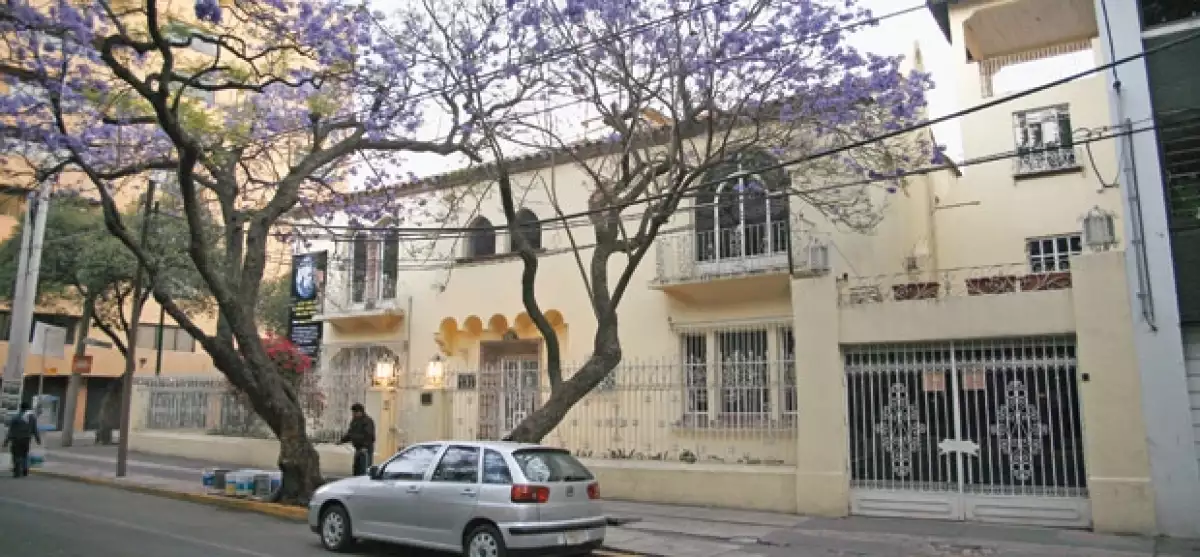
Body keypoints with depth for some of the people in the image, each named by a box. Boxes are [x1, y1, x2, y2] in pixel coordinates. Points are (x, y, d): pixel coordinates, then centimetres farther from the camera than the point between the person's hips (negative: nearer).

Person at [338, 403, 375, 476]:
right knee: (356, 470, 13)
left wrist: (365, 447, -29)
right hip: (358, 449, 9)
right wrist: (342, 440, 7)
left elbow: (369, 436, -21)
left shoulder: (368, 421, -13)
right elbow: (350, 433, 21)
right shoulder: (354, 421, 15)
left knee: (364, 470, -13)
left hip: (366, 449, -9)